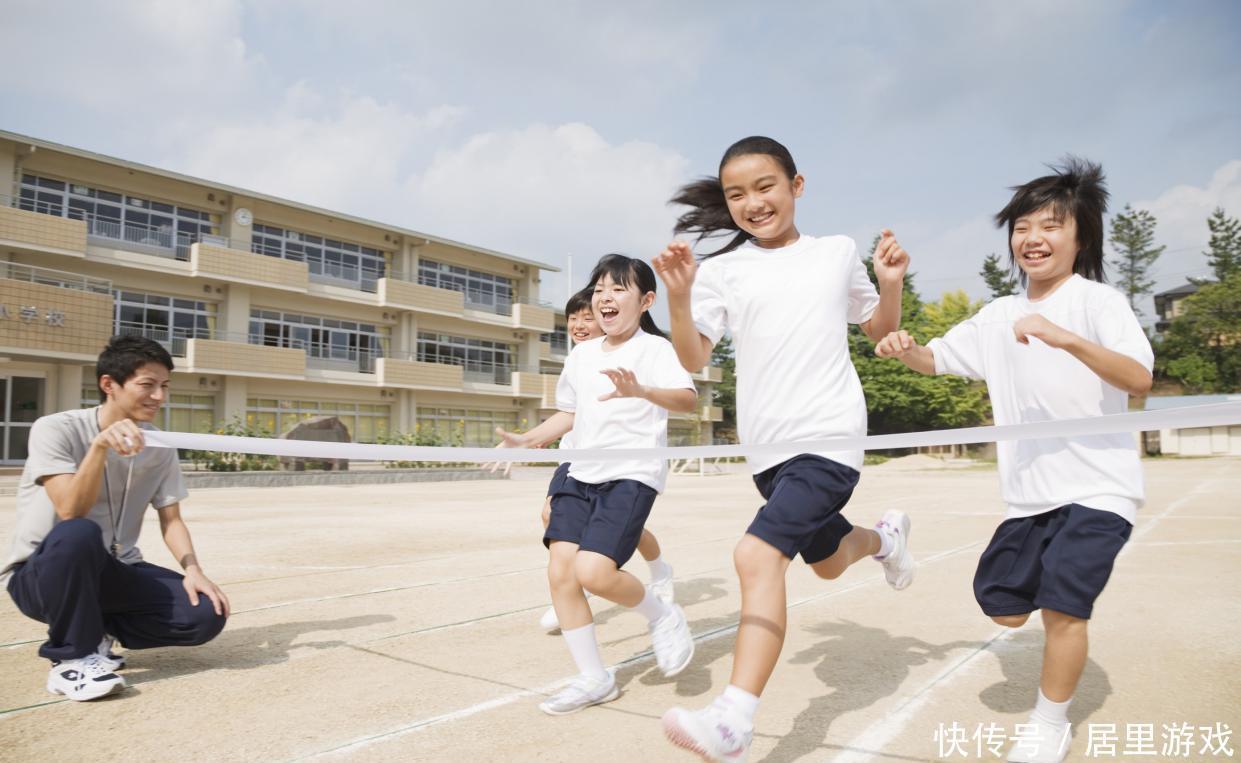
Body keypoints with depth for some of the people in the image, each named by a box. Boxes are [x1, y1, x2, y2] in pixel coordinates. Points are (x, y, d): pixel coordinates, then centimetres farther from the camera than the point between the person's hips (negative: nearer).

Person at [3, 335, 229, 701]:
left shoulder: (160, 447, 0)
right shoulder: (56, 429, -14)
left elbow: (171, 520, 2)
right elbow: (71, 513, -26)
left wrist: (192, 568, -16)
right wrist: (100, 444, -37)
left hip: (113, 573, 5)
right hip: (39, 574, -4)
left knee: (207, 613, -17)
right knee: (80, 534, -39)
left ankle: (94, 630, 7)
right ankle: (71, 657, -16)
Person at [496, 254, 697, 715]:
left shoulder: (655, 348, -7)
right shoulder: (581, 355, 13)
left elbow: (688, 399, -23)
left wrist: (641, 391, -41)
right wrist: (529, 440, 15)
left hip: (633, 474, -6)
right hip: (581, 474, 7)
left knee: (592, 572, -21)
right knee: (560, 571, -3)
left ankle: (662, 616, 11)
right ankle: (593, 679, 13)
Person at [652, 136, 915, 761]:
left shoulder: (838, 252, 7)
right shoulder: (721, 271, 4)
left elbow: (880, 330, 18)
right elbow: (693, 360, -4)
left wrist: (891, 284, -2)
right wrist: (678, 298, -21)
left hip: (828, 436, -3)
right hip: (767, 447, 4)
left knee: (758, 554, -23)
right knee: (826, 561, 21)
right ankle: (886, 535, 56)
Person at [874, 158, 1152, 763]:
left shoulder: (1098, 301, -8)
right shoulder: (999, 316, 8)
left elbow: (1139, 378, -23)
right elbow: (936, 359, 16)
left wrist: (1065, 338, -38)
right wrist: (905, 349, -7)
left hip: (1097, 488, -6)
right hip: (1028, 493, 6)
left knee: (1062, 604, -11)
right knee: (1002, 605, 12)